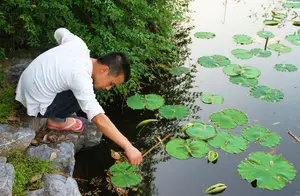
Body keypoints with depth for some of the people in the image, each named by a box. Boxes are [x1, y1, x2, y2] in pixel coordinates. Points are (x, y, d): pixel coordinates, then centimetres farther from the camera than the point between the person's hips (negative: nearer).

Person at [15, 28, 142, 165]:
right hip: (37, 106, -8)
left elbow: (60, 32, 16)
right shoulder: (81, 78, -32)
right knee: (83, 96, -17)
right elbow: (99, 120, -38)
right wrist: (128, 147, -38)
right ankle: (56, 120, 2)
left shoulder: (79, 44, -8)